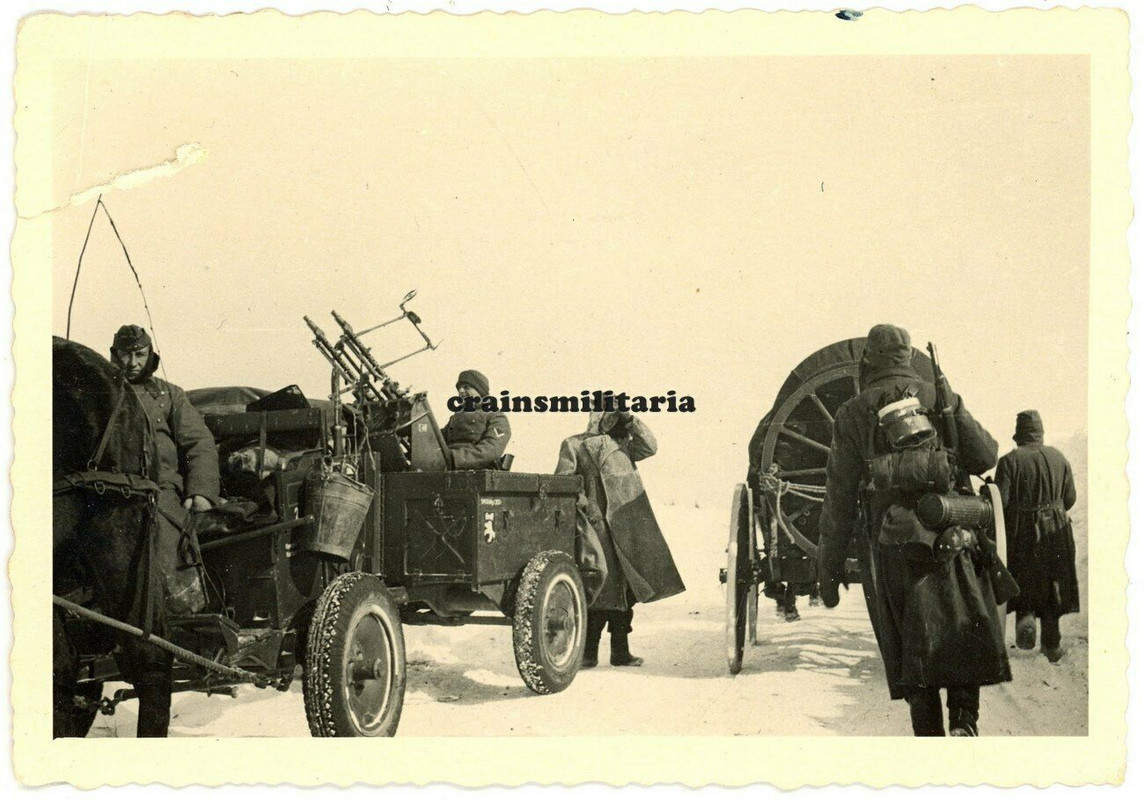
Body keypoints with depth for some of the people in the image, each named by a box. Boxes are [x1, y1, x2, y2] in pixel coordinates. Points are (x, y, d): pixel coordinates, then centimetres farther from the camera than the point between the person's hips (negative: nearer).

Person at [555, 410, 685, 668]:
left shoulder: (622, 446, 22)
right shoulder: (574, 445, 7)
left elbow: (649, 447, 9)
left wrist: (630, 419, 4)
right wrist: (585, 505, -11)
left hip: (628, 526, 6)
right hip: (600, 523, -6)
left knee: (624, 590, 8)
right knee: (604, 588, -11)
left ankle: (621, 651, 16)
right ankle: (588, 653, -4)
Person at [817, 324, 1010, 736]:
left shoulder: (853, 414, 6)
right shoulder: (942, 399, 9)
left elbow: (839, 497, 4)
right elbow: (984, 459, 8)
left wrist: (829, 567, 8)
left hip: (891, 549, 0)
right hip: (952, 537, 0)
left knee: (912, 647, 6)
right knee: (967, 630, 10)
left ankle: (929, 732, 2)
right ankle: (964, 719, -7)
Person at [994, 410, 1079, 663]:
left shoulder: (1009, 461, -11)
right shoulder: (1059, 458, 0)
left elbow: (1000, 502, -16)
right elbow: (1070, 498, 5)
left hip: (1020, 532, -3)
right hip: (1056, 531, 3)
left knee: (1022, 581, 17)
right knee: (1051, 586, 14)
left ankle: (1026, 615, -12)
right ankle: (1052, 646, 19)